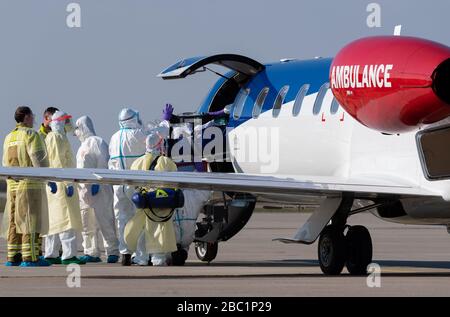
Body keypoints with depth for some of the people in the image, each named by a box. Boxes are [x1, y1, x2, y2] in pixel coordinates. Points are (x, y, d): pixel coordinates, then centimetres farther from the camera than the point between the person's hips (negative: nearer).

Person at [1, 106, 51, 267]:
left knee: (14, 222, 9)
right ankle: (30, 257, -10)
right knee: (30, 221, -7)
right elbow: (39, 158, -15)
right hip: (30, 183, -7)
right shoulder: (31, 135, -7)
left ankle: (13, 256, 9)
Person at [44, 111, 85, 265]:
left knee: (54, 220, 11)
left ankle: (51, 254, 13)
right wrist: (68, 183, -21)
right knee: (66, 218, -13)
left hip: (54, 185, 11)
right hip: (60, 183, -11)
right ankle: (68, 254, -17)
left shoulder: (51, 137, 21)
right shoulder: (57, 138, -11)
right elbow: (58, 162, -18)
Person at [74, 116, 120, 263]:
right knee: (87, 224, 8)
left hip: (98, 187, -9)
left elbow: (102, 163, -13)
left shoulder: (96, 142, -5)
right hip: (83, 188, 9)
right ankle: (91, 253, 11)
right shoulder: (83, 145, 23)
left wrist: (97, 182, -19)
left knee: (105, 221, -9)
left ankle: (112, 251, -7)